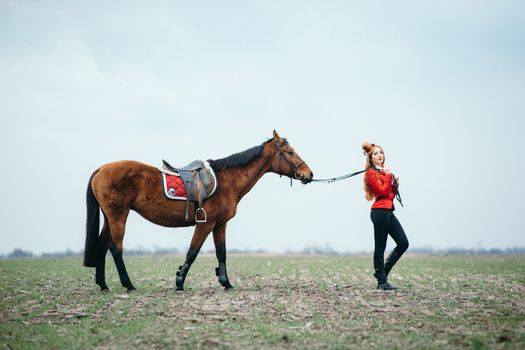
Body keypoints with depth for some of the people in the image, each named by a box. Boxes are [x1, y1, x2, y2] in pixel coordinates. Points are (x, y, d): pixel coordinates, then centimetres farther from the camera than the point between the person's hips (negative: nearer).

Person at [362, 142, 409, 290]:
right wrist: (388, 177, -6)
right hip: (380, 211, -9)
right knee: (380, 247, -3)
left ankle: (382, 271, 14)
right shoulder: (371, 173, -5)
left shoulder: (384, 172, 20)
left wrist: (396, 183, 4)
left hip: (388, 211, 9)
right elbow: (383, 191, -16)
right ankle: (382, 281, 3)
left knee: (403, 243, 5)